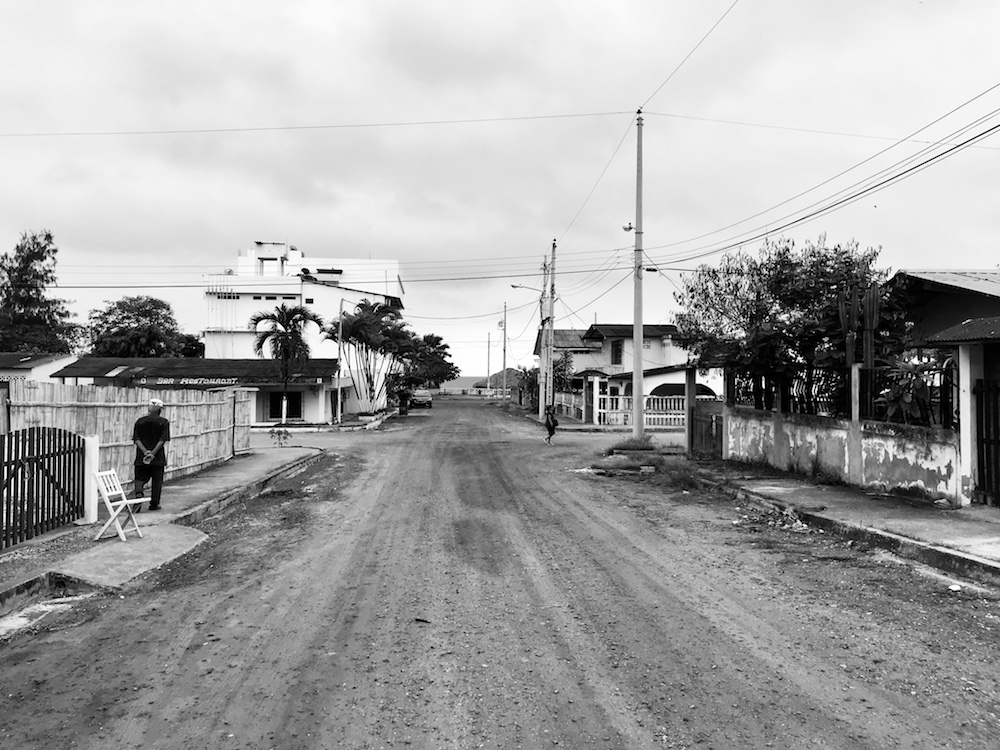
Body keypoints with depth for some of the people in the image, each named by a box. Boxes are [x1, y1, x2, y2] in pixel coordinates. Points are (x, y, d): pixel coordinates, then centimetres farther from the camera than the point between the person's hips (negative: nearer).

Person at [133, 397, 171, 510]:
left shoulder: (140, 421, 5)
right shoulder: (163, 422, -3)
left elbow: (136, 439, -3)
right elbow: (163, 440, -12)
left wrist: (145, 452, -11)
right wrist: (153, 453, -14)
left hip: (141, 457, 2)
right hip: (158, 458, -2)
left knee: (140, 477, 12)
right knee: (157, 481, 8)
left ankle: (138, 492, -16)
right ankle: (154, 504, 13)